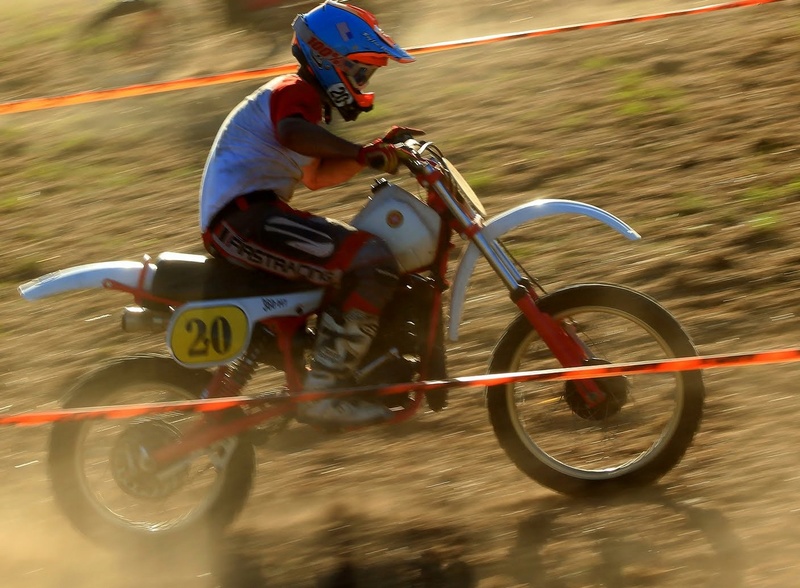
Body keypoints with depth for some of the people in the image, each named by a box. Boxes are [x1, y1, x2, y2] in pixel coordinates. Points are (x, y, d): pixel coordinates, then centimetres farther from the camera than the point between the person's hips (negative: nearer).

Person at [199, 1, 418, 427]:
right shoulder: (297, 92, -7)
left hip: (242, 219, 11)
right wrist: (362, 153, -32)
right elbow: (292, 132, -32)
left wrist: (378, 150, 25)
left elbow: (314, 176, 36)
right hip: (244, 216, -11)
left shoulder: (306, 98, 26)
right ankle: (322, 392, -25)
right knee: (372, 262, -25)